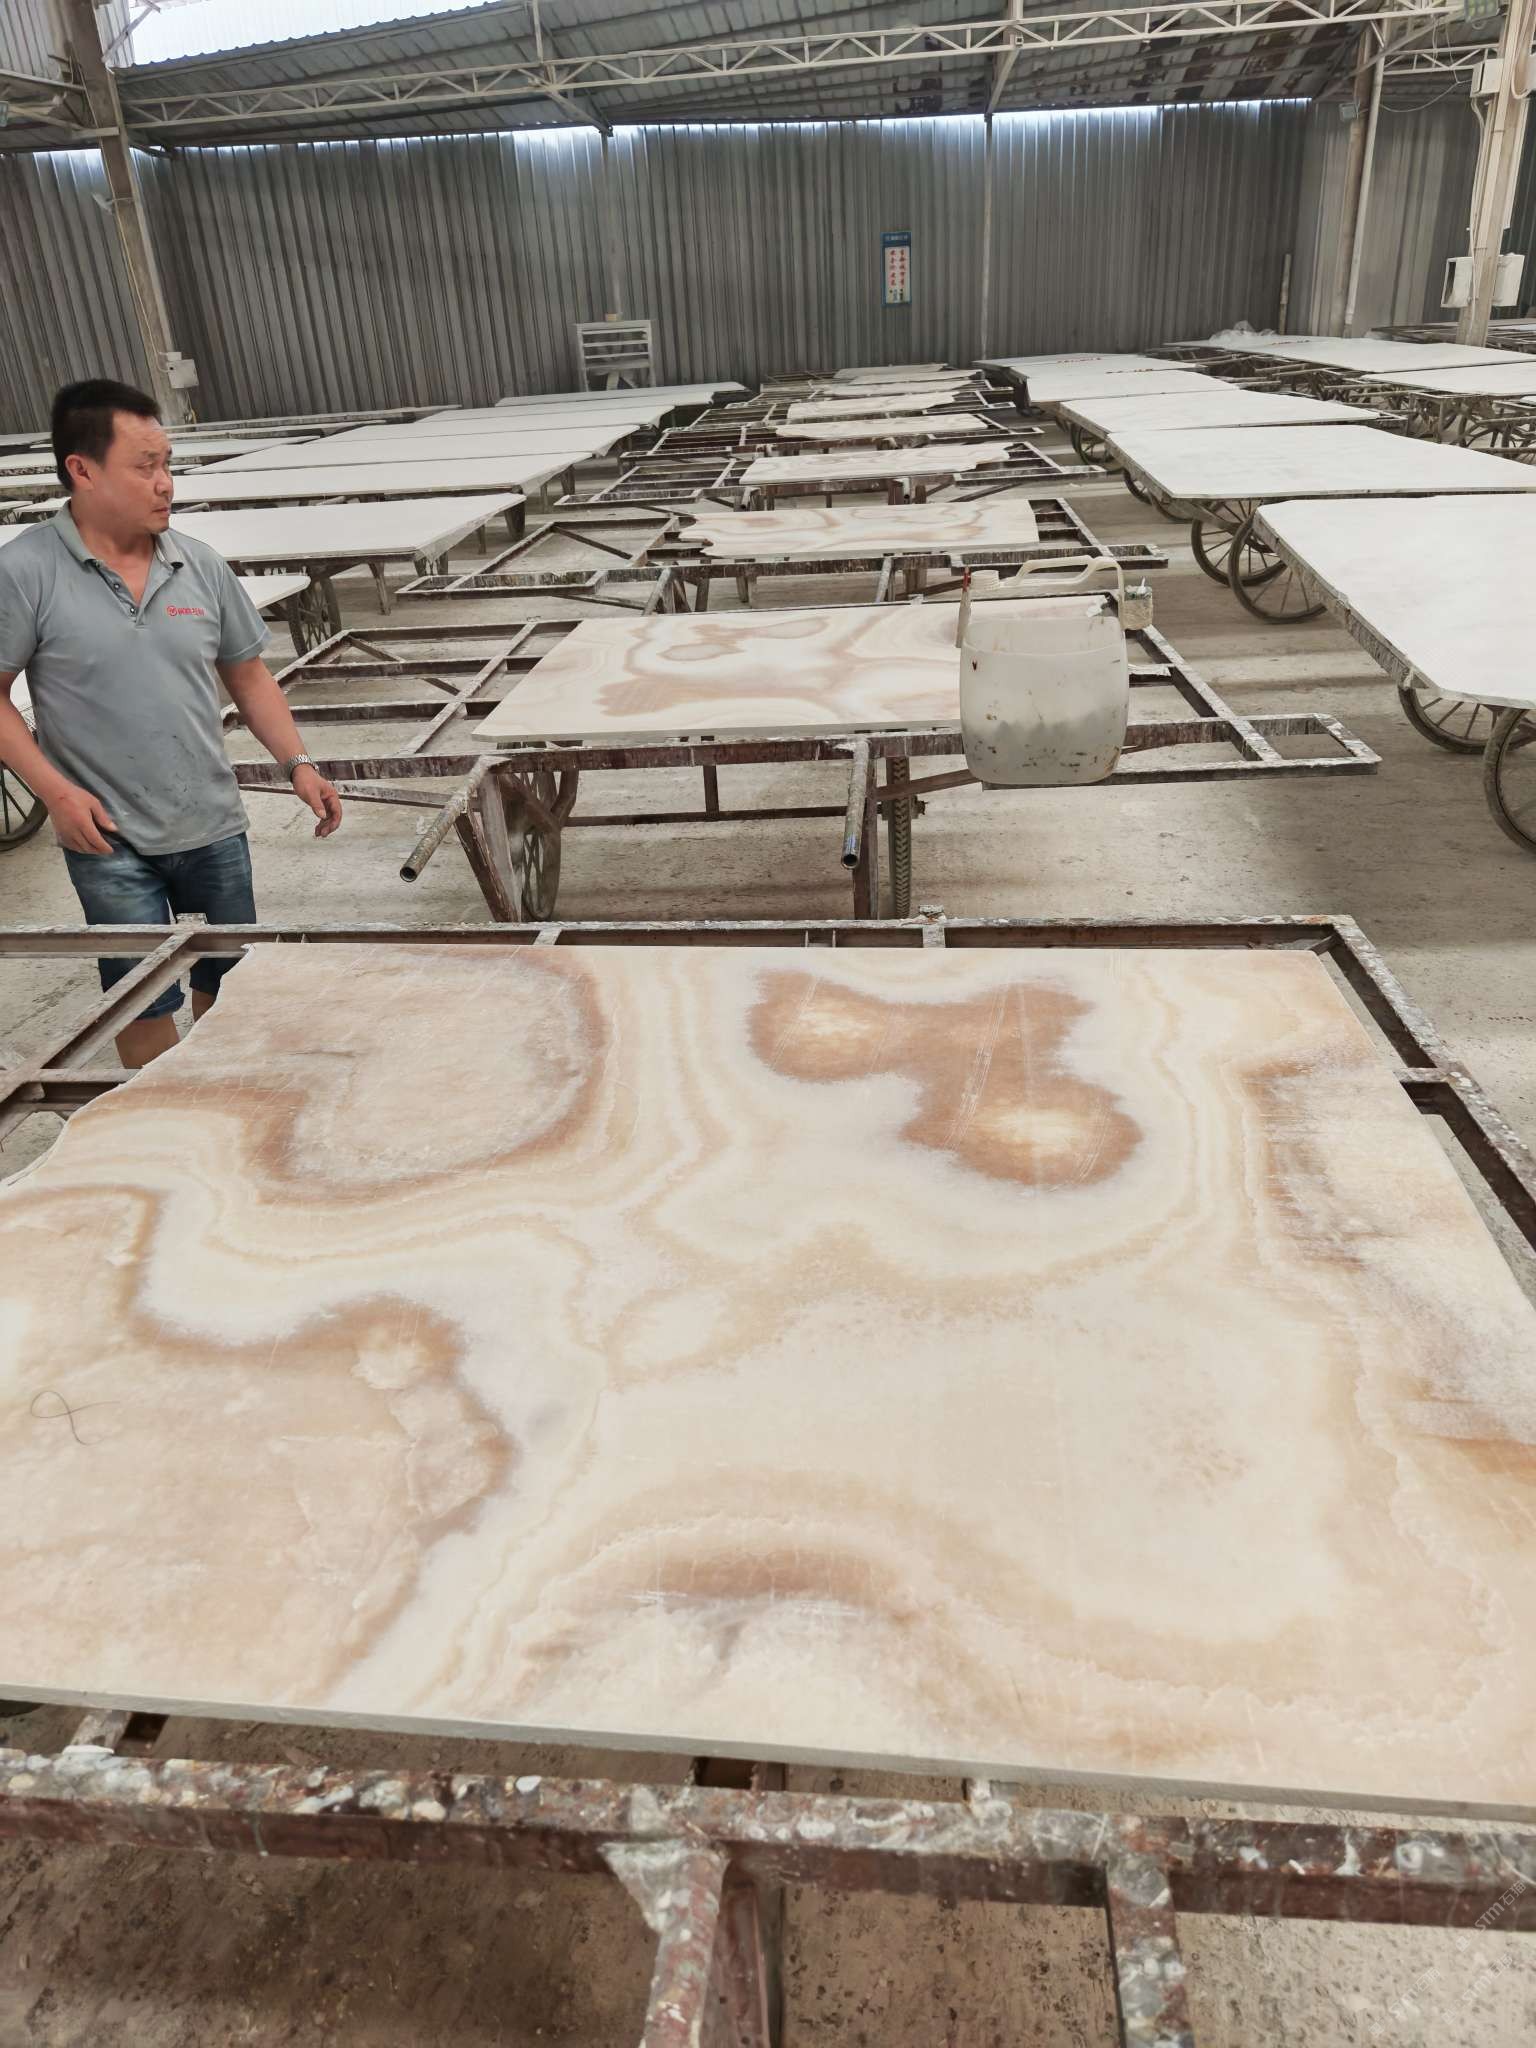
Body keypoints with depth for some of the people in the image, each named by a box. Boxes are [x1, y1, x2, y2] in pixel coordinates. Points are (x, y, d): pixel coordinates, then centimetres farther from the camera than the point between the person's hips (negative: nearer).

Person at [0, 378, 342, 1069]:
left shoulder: (201, 565, 1)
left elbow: (248, 676, 10)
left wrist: (298, 764, -1)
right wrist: (56, 791, -16)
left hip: (213, 827, 4)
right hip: (110, 838, -3)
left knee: (227, 987, 15)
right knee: (147, 1006, 5)